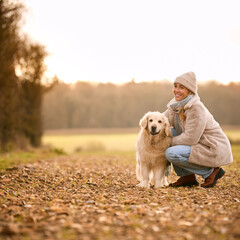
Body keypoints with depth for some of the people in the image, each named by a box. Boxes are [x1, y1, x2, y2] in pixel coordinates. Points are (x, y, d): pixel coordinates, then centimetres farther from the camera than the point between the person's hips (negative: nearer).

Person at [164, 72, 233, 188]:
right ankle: (187, 177, 4)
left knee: (171, 153, -24)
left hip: (214, 150, -9)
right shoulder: (176, 104, 2)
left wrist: (170, 142, -14)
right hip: (197, 144, 9)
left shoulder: (196, 108, -24)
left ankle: (211, 171, -6)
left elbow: (190, 139, -26)